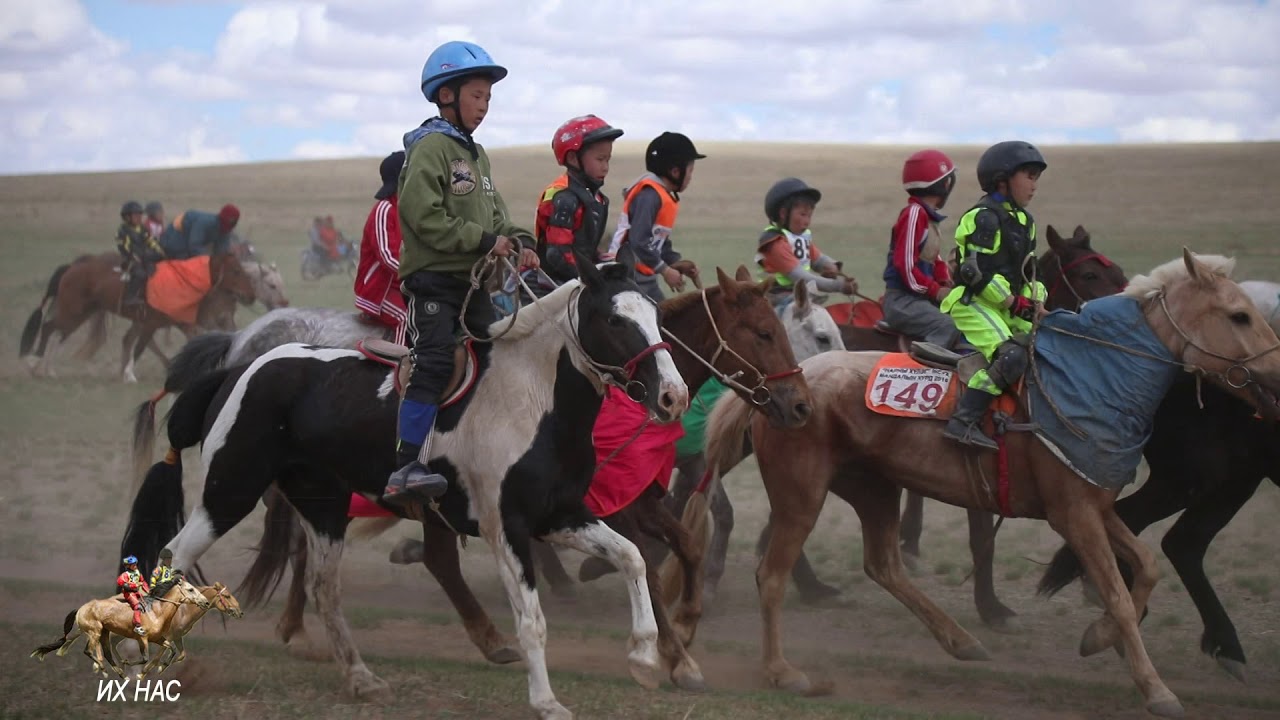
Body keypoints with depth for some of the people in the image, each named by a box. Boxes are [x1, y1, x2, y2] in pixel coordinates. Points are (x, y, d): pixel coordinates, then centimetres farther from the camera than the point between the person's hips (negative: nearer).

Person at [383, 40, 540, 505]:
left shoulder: (476, 154, 19)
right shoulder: (431, 147, -10)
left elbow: (494, 214, 20)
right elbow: (425, 216, -20)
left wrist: (517, 242, -1)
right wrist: (483, 239, -20)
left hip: (473, 281, 9)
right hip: (432, 278, -9)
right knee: (434, 364, -18)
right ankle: (407, 469, -22)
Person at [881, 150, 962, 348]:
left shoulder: (928, 216, 19)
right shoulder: (914, 214, -13)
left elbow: (936, 259, 23)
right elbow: (906, 265, -20)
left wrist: (947, 284, 4)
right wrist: (936, 291, -15)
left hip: (921, 296, 10)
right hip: (902, 300, -10)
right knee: (947, 327, -30)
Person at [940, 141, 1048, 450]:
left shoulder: (1024, 221, 19)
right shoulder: (984, 217, -11)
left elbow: (1027, 272, 23)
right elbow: (976, 274, -19)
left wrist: (1035, 302, 3)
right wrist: (1018, 304, -16)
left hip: (1007, 308, 10)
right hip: (973, 304, -10)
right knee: (1010, 355, -30)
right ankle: (963, 421, -34)